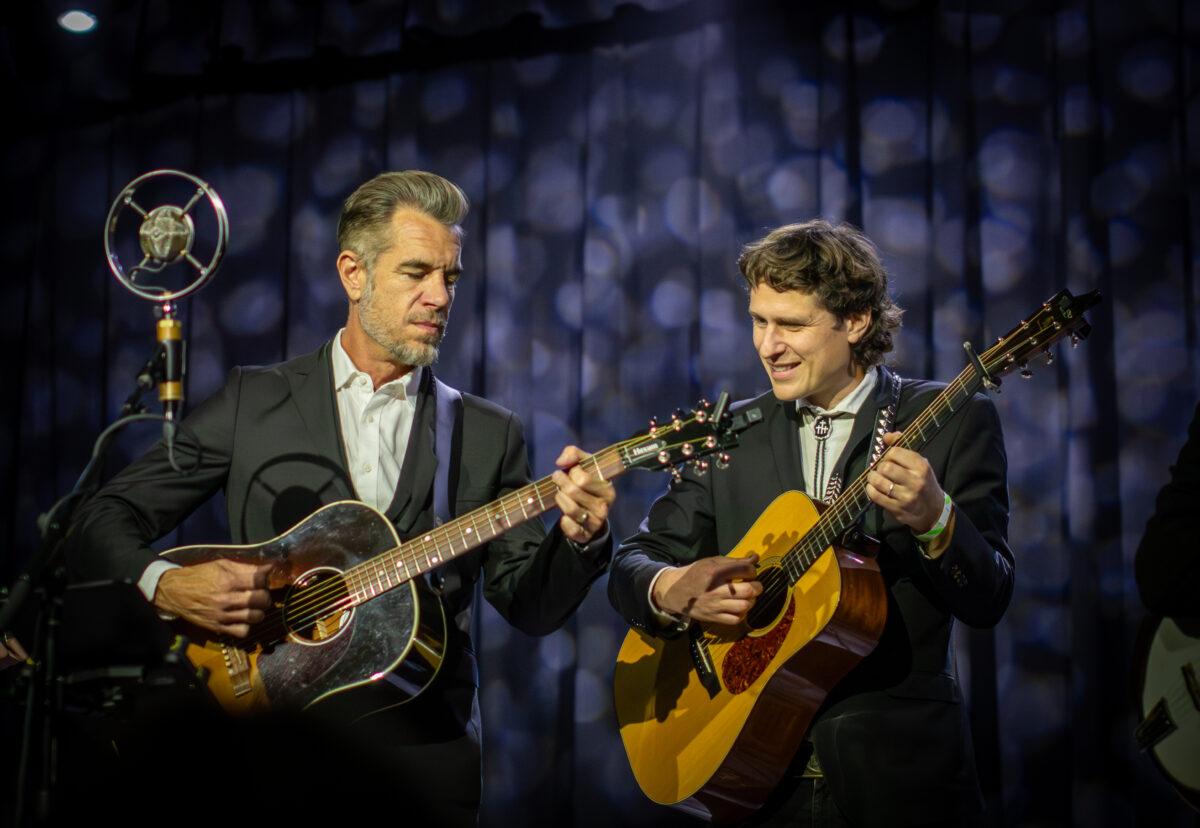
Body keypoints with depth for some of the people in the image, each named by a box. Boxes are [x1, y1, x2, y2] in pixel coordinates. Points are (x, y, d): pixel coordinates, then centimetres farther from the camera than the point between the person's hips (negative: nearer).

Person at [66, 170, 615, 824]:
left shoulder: (489, 435, 11)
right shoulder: (253, 400, 8)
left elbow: (531, 606, 8)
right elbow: (103, 522, 8)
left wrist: (577, 538, -12)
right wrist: (164, 586, -12)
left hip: (422, 745, 2)